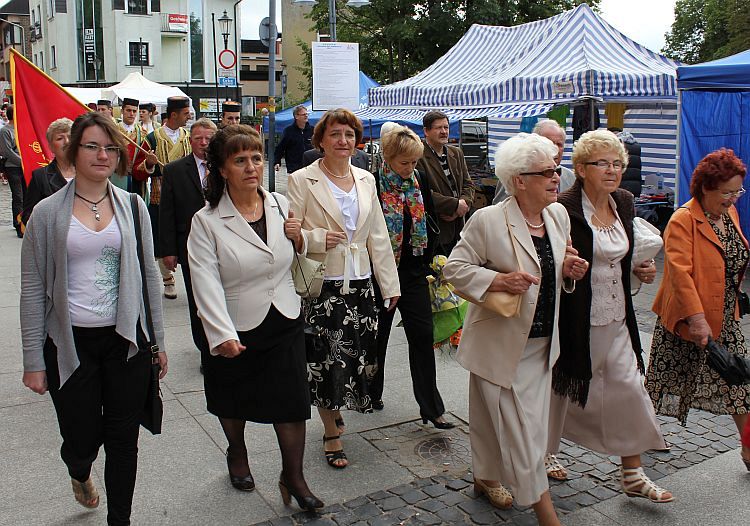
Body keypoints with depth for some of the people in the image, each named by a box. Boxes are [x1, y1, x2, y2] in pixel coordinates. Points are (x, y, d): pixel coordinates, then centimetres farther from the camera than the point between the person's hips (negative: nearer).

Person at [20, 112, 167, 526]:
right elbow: (32, 290, -1)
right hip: (71, 343, -1)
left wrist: (157, 340, 8)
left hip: (125, 340, 2)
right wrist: (34, 361, -3)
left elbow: (149, 276, 8)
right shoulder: (48, 213, -3)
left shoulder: (132, 207, 3)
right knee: (82, 438, 8)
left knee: (124, 441, 8)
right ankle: (80, 474, 46)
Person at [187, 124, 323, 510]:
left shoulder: (280, 204, 0)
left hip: (285, 323, 2)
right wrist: (223, 334, -31)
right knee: (234, 402, 18)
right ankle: (237, 455, 48)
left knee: (292, 402, 1)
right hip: (235, 330, -2)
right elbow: (206, 283, -20)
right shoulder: (206, 221, -13)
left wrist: (298, 237, -6)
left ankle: (293, 478, 21)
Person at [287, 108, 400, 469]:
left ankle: (335, 408, 39)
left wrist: (389, 285, 10)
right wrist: (319, 238, -20)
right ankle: (332, 433, 21)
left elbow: (378, 237, 12)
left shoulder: (366, 180, 11)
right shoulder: (302, 181, -4)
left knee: (358, 356, 9)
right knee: (328, 361, 1)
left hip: (359, 284, 5)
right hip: (322, 286, -4)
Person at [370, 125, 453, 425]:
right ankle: (370, 394, 32)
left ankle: (431, 406, 8)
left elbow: (430, 223, 13)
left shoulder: (420, 182, 3)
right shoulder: (373, 184, -11)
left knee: (422, 335, 1)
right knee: (377, 335, 12)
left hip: (414, 273, 4)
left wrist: (426, 261, 9)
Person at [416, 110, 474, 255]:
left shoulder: (457, 153, 15)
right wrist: (455, 204, -16)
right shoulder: (418, 155, -9)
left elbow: (468, 184, 15)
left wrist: (464, 203, -7)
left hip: (458, 227, 6)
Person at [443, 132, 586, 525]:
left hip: (542, 342, 6)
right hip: (502, 342, -6)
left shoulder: (559, 214, 3)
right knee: (520, 427, 0)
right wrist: (499, 280, -26)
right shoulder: (488, 220, -17)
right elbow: (454, 268, -13)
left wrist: (569, 269, -4)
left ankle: (486, 478, 42)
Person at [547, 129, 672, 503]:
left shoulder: (624, 203, 5)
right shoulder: (565, 209, -18)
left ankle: (632, 475, 24)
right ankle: (544, 453, 36)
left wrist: (639, 270, 2)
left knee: (628, 387, 9)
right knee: (562, 388, 11)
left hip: (617, 317, 7)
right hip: (577, 317, -6)